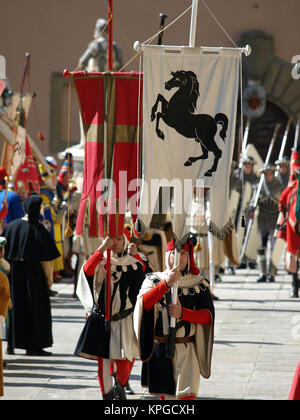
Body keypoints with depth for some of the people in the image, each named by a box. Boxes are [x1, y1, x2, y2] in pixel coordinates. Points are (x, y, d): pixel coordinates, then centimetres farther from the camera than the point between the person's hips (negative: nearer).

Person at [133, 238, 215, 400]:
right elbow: (144, 303, -15)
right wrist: (166, 283, -27)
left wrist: (182, 313, -20)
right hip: (159, 348, 2)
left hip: (186, 350, -2)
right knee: (164, 395, 12)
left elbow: (208, 316, -4)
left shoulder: (199, 284, 5)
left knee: (187, 394, -12)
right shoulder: (154, 280, 5)